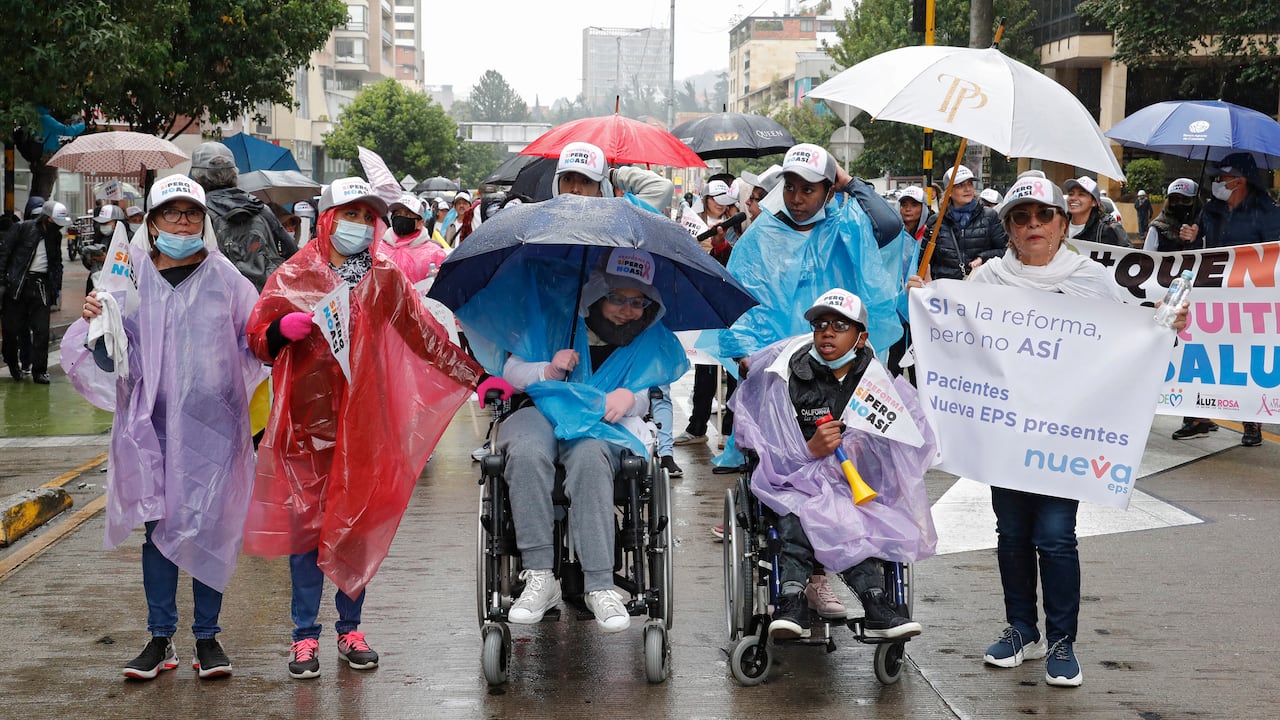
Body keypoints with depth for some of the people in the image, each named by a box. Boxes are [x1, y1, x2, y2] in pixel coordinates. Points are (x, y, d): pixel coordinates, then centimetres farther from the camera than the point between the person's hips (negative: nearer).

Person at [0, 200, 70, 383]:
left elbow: (57, 263, 22)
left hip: (41, 285, 4)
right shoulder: (22, 229, -6)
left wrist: (57, 288, 14)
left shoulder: (55, 236, 11)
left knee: (41, 330, -2)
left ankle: (39, 370, 4)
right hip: (17, 284, -4)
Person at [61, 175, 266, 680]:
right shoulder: (134, 278, 5)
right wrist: (95, 322, -15)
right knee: (158, 525, 5)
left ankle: (207, 635, 14)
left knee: (209, 527, 2)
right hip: (152, 422, 1)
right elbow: (113, 359, 3)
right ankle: (160, 638, 14)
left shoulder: (223, 277, 3)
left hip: (212, 421, -1)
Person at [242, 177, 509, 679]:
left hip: (363, 422, 2)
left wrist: (476, 377, 8)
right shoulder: (293, 277, 4)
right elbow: (257, 339, 1)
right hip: (306, 420, -2)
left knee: (357, 524, 4)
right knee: (306, 522, -1)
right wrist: (282, 328, -21)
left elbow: (425, 333, 13)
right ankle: (305, 636, 7)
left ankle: (351, 629, 16)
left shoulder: (384, 279, 10)